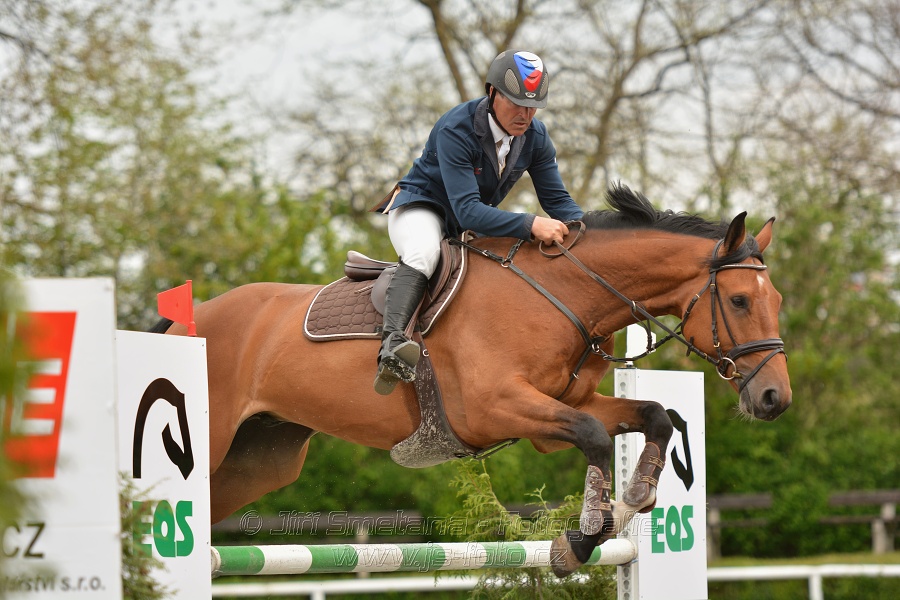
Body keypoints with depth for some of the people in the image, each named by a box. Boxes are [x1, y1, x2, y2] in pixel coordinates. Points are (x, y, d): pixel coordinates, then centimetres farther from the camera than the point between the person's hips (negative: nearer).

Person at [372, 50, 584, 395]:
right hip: (421, 207, -8)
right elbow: (467, 210, -37)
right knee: (424, 253, -39)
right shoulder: (456, 130, -29)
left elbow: (557, 199, -3)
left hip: (477, 222, 8)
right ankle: (391, 343, -56)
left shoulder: (535, 137, -8)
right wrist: (531, 225, -48)